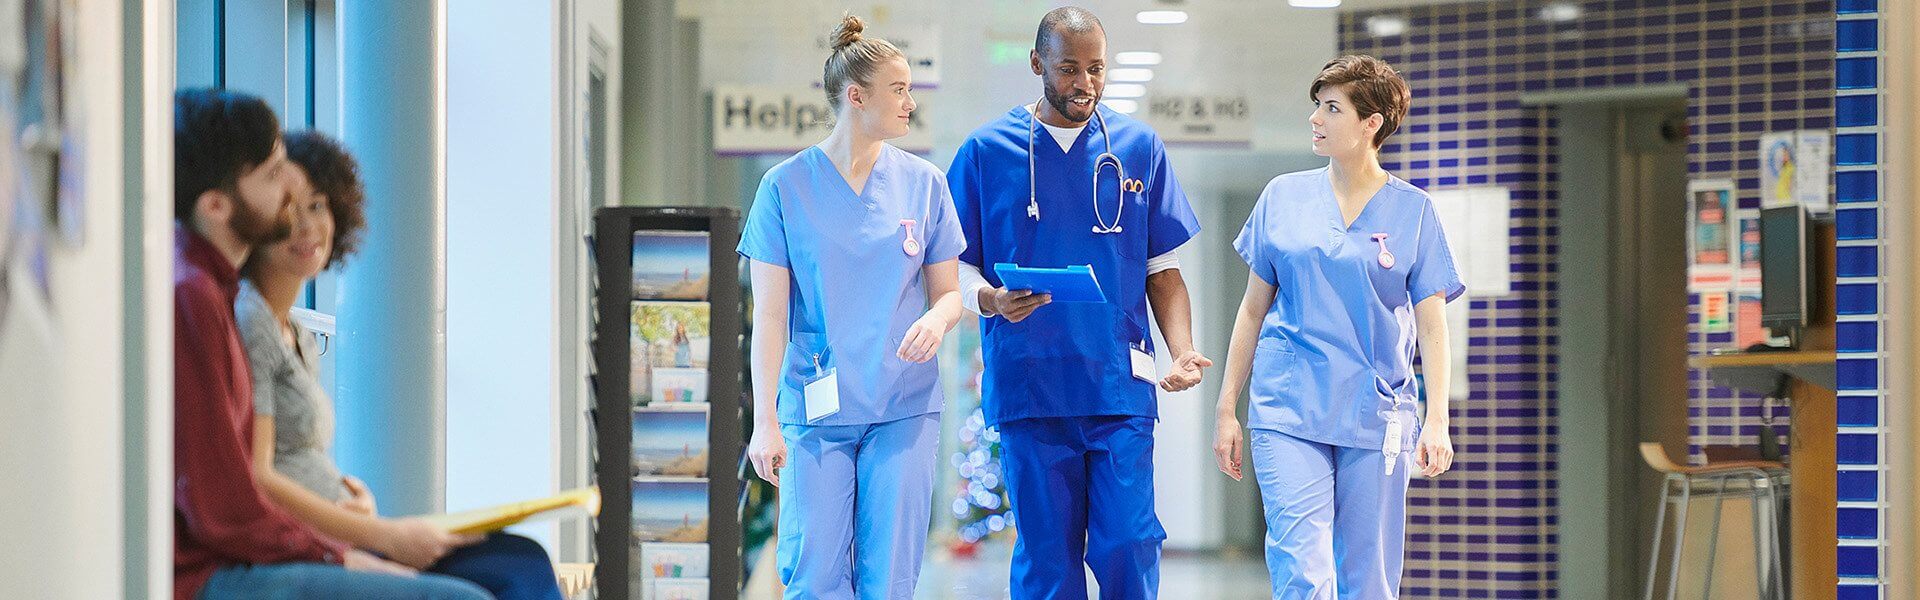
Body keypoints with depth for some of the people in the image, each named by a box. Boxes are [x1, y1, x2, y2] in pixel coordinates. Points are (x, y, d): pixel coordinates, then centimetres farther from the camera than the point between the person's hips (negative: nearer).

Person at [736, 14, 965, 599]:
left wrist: (936, 320, -14)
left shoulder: (923, 183, 6)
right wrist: (765, 420, -8)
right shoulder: (787, 186, 0)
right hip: (816, 411, -2)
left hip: (904, 410, 2)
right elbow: (770, 314, -1)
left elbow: (948, 293, 11)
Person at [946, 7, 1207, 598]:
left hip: (1120, 387, 1)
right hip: (1029, 388, -1)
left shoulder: (1140, 148, 9)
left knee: (1129, 545, -6)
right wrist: (991, 300, -16)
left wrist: (1183, 351, -5)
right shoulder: (986, 150, 5)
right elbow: (957, 266, 7)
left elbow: (1163, 269, 11)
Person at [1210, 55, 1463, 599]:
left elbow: (1431, 325, 2)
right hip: (1288, 413, 0)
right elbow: (1253, 310, 12)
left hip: (1376, 419, 0)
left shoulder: (1412, 209, 5)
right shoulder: (1283, 197, 8)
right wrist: (1227, 410, 9)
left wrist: (1437, 421, -8)